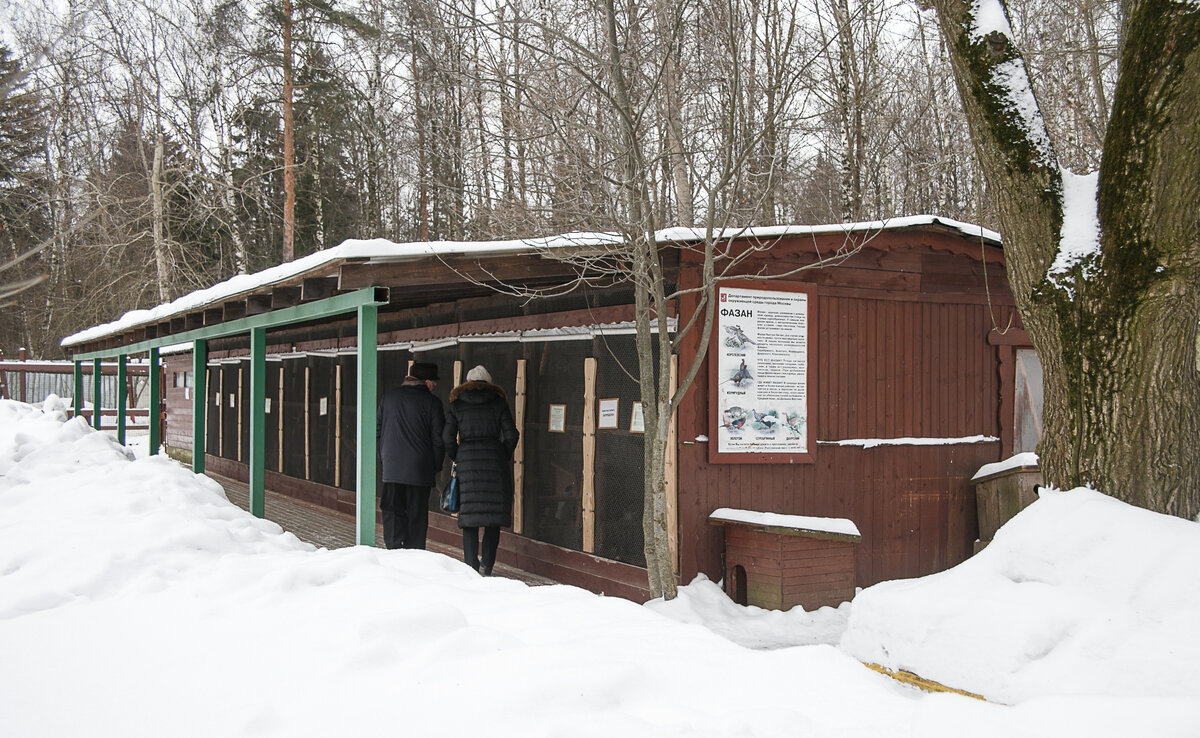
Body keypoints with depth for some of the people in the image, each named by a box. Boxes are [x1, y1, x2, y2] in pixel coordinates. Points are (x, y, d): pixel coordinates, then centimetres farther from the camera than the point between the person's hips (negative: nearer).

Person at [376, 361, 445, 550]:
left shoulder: (388, 396, 8)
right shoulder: (431, 402, -5)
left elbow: (378, 429, 11)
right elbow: (439, 438, -4)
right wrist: (436, 466, 7)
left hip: (392, 466, 3)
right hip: (420, 468, -2)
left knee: (392, 509, 7)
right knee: (417, 513, 5)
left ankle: (394, 547, -5)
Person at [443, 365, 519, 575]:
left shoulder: (457, 404, 8)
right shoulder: (498, 402, 6)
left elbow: (447, 437, 1)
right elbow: (511, 435, 0)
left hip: (467, 459, 0)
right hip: (494, 458, 0)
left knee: (469, 517, 3)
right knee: (493, 516, 6)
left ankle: (471, 567, -1)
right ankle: (487, 567, 5)